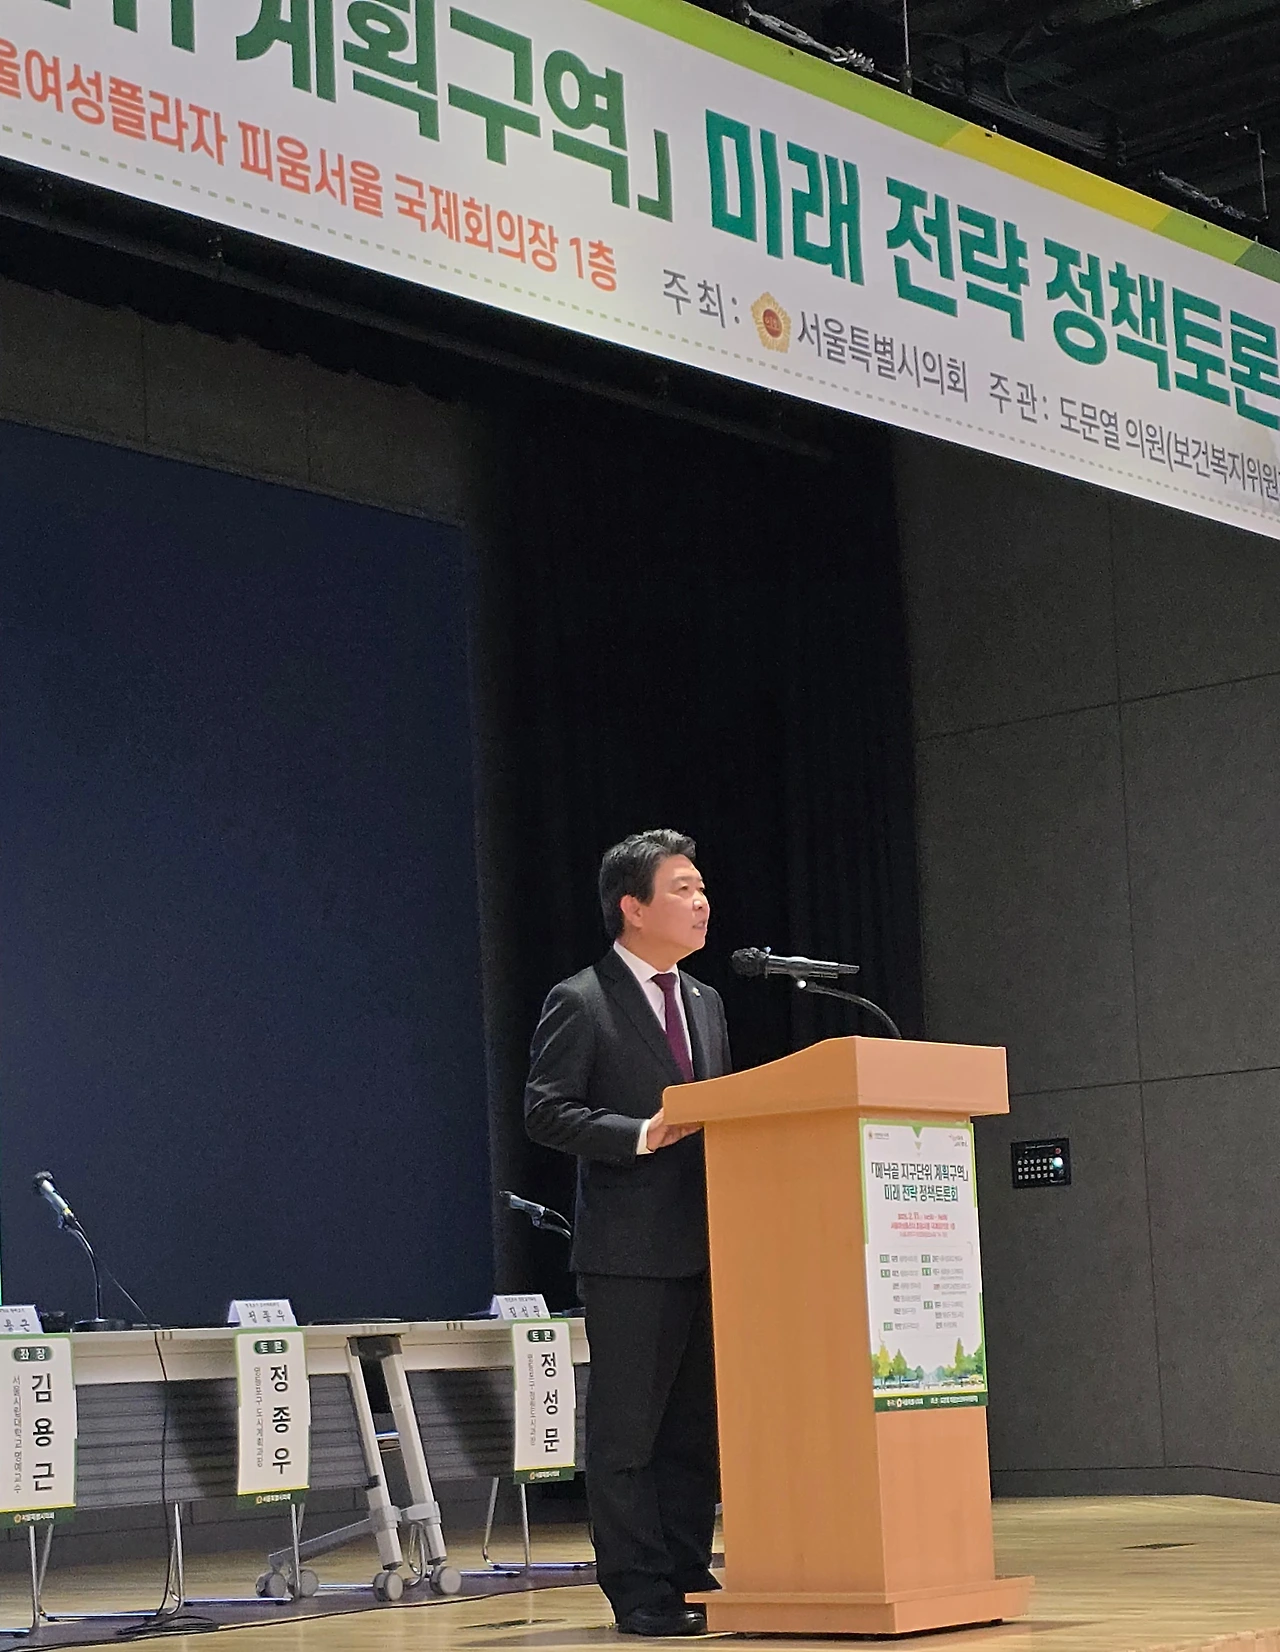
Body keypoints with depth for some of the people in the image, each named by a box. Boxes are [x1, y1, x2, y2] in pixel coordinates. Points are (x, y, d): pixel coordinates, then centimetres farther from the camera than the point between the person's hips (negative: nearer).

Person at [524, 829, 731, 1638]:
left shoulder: (707, 1003, 17)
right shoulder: (580, 1003, -4)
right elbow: (546, 1110, -10)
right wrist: (639, 1135, -19)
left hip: (706, 1244, 7)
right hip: (630, 1249, -7)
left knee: (698, 1422, 10)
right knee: (628, 1426, -1)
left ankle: (689, 1578, 18)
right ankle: (641, 1593, 4)